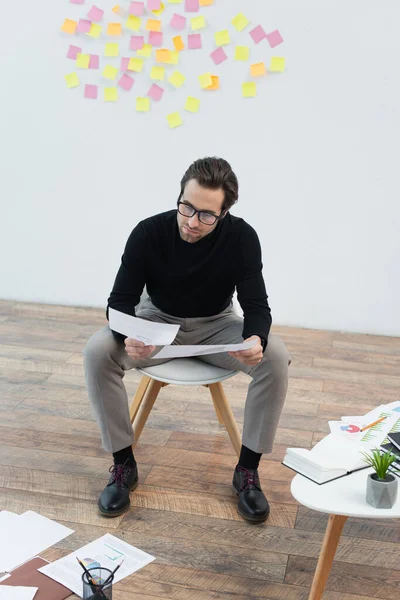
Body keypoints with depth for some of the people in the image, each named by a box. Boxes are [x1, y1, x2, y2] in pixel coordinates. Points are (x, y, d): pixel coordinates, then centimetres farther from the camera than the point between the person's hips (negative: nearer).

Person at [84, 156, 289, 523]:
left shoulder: (241, 237, -21)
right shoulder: (149, 232, -22)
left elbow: (256, 305, -20)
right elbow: (120, 300, -19)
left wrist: (255, 340, -45)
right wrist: (129, 337, -44)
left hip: (215, 325, 0)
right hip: (157, 322, 0)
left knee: (275, 356, -28)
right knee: (98, 351, -28)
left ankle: (248, 470, -11)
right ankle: (123, 464, -10)